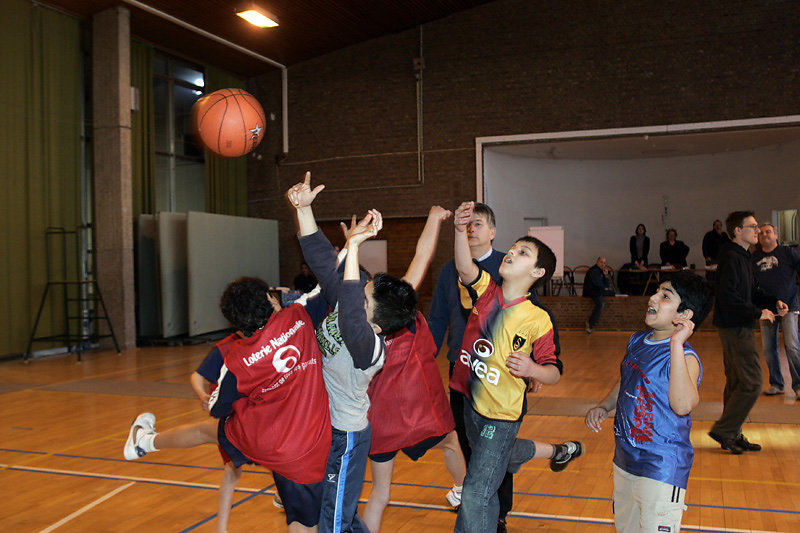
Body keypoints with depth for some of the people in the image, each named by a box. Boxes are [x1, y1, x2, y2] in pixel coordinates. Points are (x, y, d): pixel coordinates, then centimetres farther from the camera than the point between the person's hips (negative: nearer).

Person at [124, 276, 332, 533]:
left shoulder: (236, 359, -9)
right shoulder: (296, 317, -10)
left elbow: (217, 408, 7)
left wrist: (212, 399, 28)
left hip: (263, 440, 0)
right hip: (312, 452, 1)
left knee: (205, 430, 28)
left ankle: (145, 441, 52)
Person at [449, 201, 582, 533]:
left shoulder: (537, 321, -18)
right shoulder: (486, 291, -8)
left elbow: (553, 373, -14)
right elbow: (465, 268, -28)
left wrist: (533, 370, -35)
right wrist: (460, 229, -43)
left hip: (501, 416, -6)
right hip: (471, 402, 6)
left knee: (476, 495, -4)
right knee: (501, 456, 35)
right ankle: (559, 451, 60)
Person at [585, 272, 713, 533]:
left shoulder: (685, 356, -21)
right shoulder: (637, 341, 4)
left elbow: (683, 405, -40)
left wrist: (676, 344, -40)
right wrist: (603, 407, 6)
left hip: (661, 469, -8)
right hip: (624, 460, 8)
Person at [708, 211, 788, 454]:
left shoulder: (742, 257, 15)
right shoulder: (731, 258, -17)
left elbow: (751, 291, 22)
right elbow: (728, 298, -25)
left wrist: (774, 302, 6)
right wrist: (758, 313, -18)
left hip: (737, 327, 11)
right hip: (735, 328, -11)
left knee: (736, 383, 14)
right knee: (752, 383, -7)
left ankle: (732, 436, 22)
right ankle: (723, 431, 1)